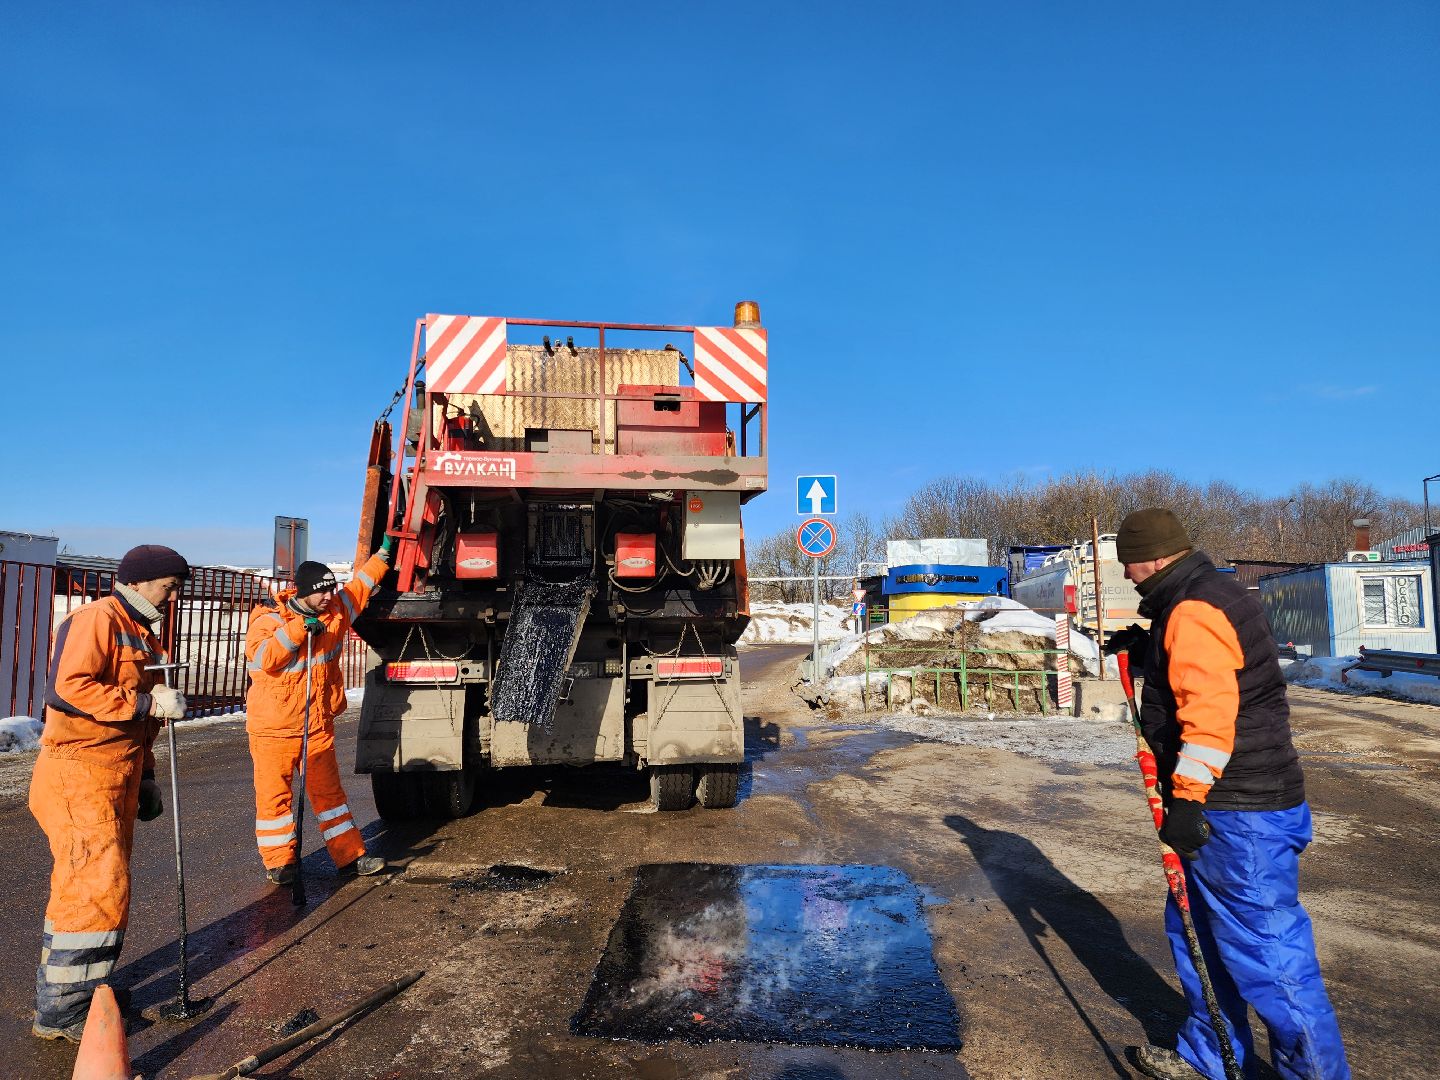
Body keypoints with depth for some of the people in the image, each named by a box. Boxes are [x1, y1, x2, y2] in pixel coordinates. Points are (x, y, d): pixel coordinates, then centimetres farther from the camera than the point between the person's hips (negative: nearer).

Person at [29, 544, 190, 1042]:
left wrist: (145, 776, 20)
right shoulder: (96, 620, -12)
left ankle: (78, 988, 26)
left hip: (118, 778, 9)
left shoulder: (144, 634, 17)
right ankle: (60, 1011, 5)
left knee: (102, 885, 14)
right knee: (96, 888, -7)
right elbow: (67, 688, -25)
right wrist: (146, 703, -22)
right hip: (79, 777, -9)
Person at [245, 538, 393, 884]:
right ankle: (279, 861, 19)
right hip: (273, 726, -4)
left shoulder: (335, 611, 4)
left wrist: (383, 553, 19)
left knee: (328, 790, 10)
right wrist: (298, 628, -29)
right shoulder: (268, 619, -11)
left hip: (318, 725, 5)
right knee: (274, 794, 4)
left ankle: (349, 856, 15)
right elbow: (262, 656, -26)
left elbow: (360, 586, 17)